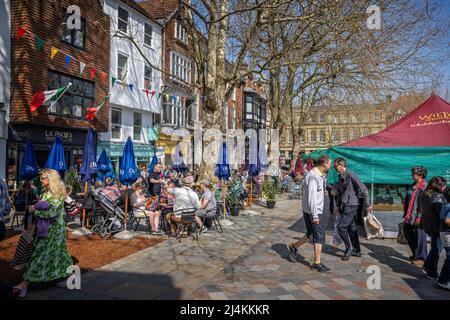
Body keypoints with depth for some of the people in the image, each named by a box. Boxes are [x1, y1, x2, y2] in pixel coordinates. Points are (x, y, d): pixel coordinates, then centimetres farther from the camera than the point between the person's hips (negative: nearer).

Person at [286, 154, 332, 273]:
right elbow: (311, 197, -25)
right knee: (319, 236, -2)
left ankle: (293, 247, 32)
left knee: (312, 235, 17)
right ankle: (317, 263, 8)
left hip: (317, 210, 10)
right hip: (313, 211, -10)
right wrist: (315, 215, -25)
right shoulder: (313, 176, -21)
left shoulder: (320, 175, 11)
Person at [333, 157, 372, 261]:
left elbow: (363, 189, -16)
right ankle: (357, 251, 24)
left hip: (351, 206, -9)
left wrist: (367, 205, -13)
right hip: (344, 206, 9)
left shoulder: (351, 175, -16)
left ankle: (349, 249, 5)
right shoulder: (340, 177, 11)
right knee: (351, 228, 14)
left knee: (341, 227, -11)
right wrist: (338, 205, 18)